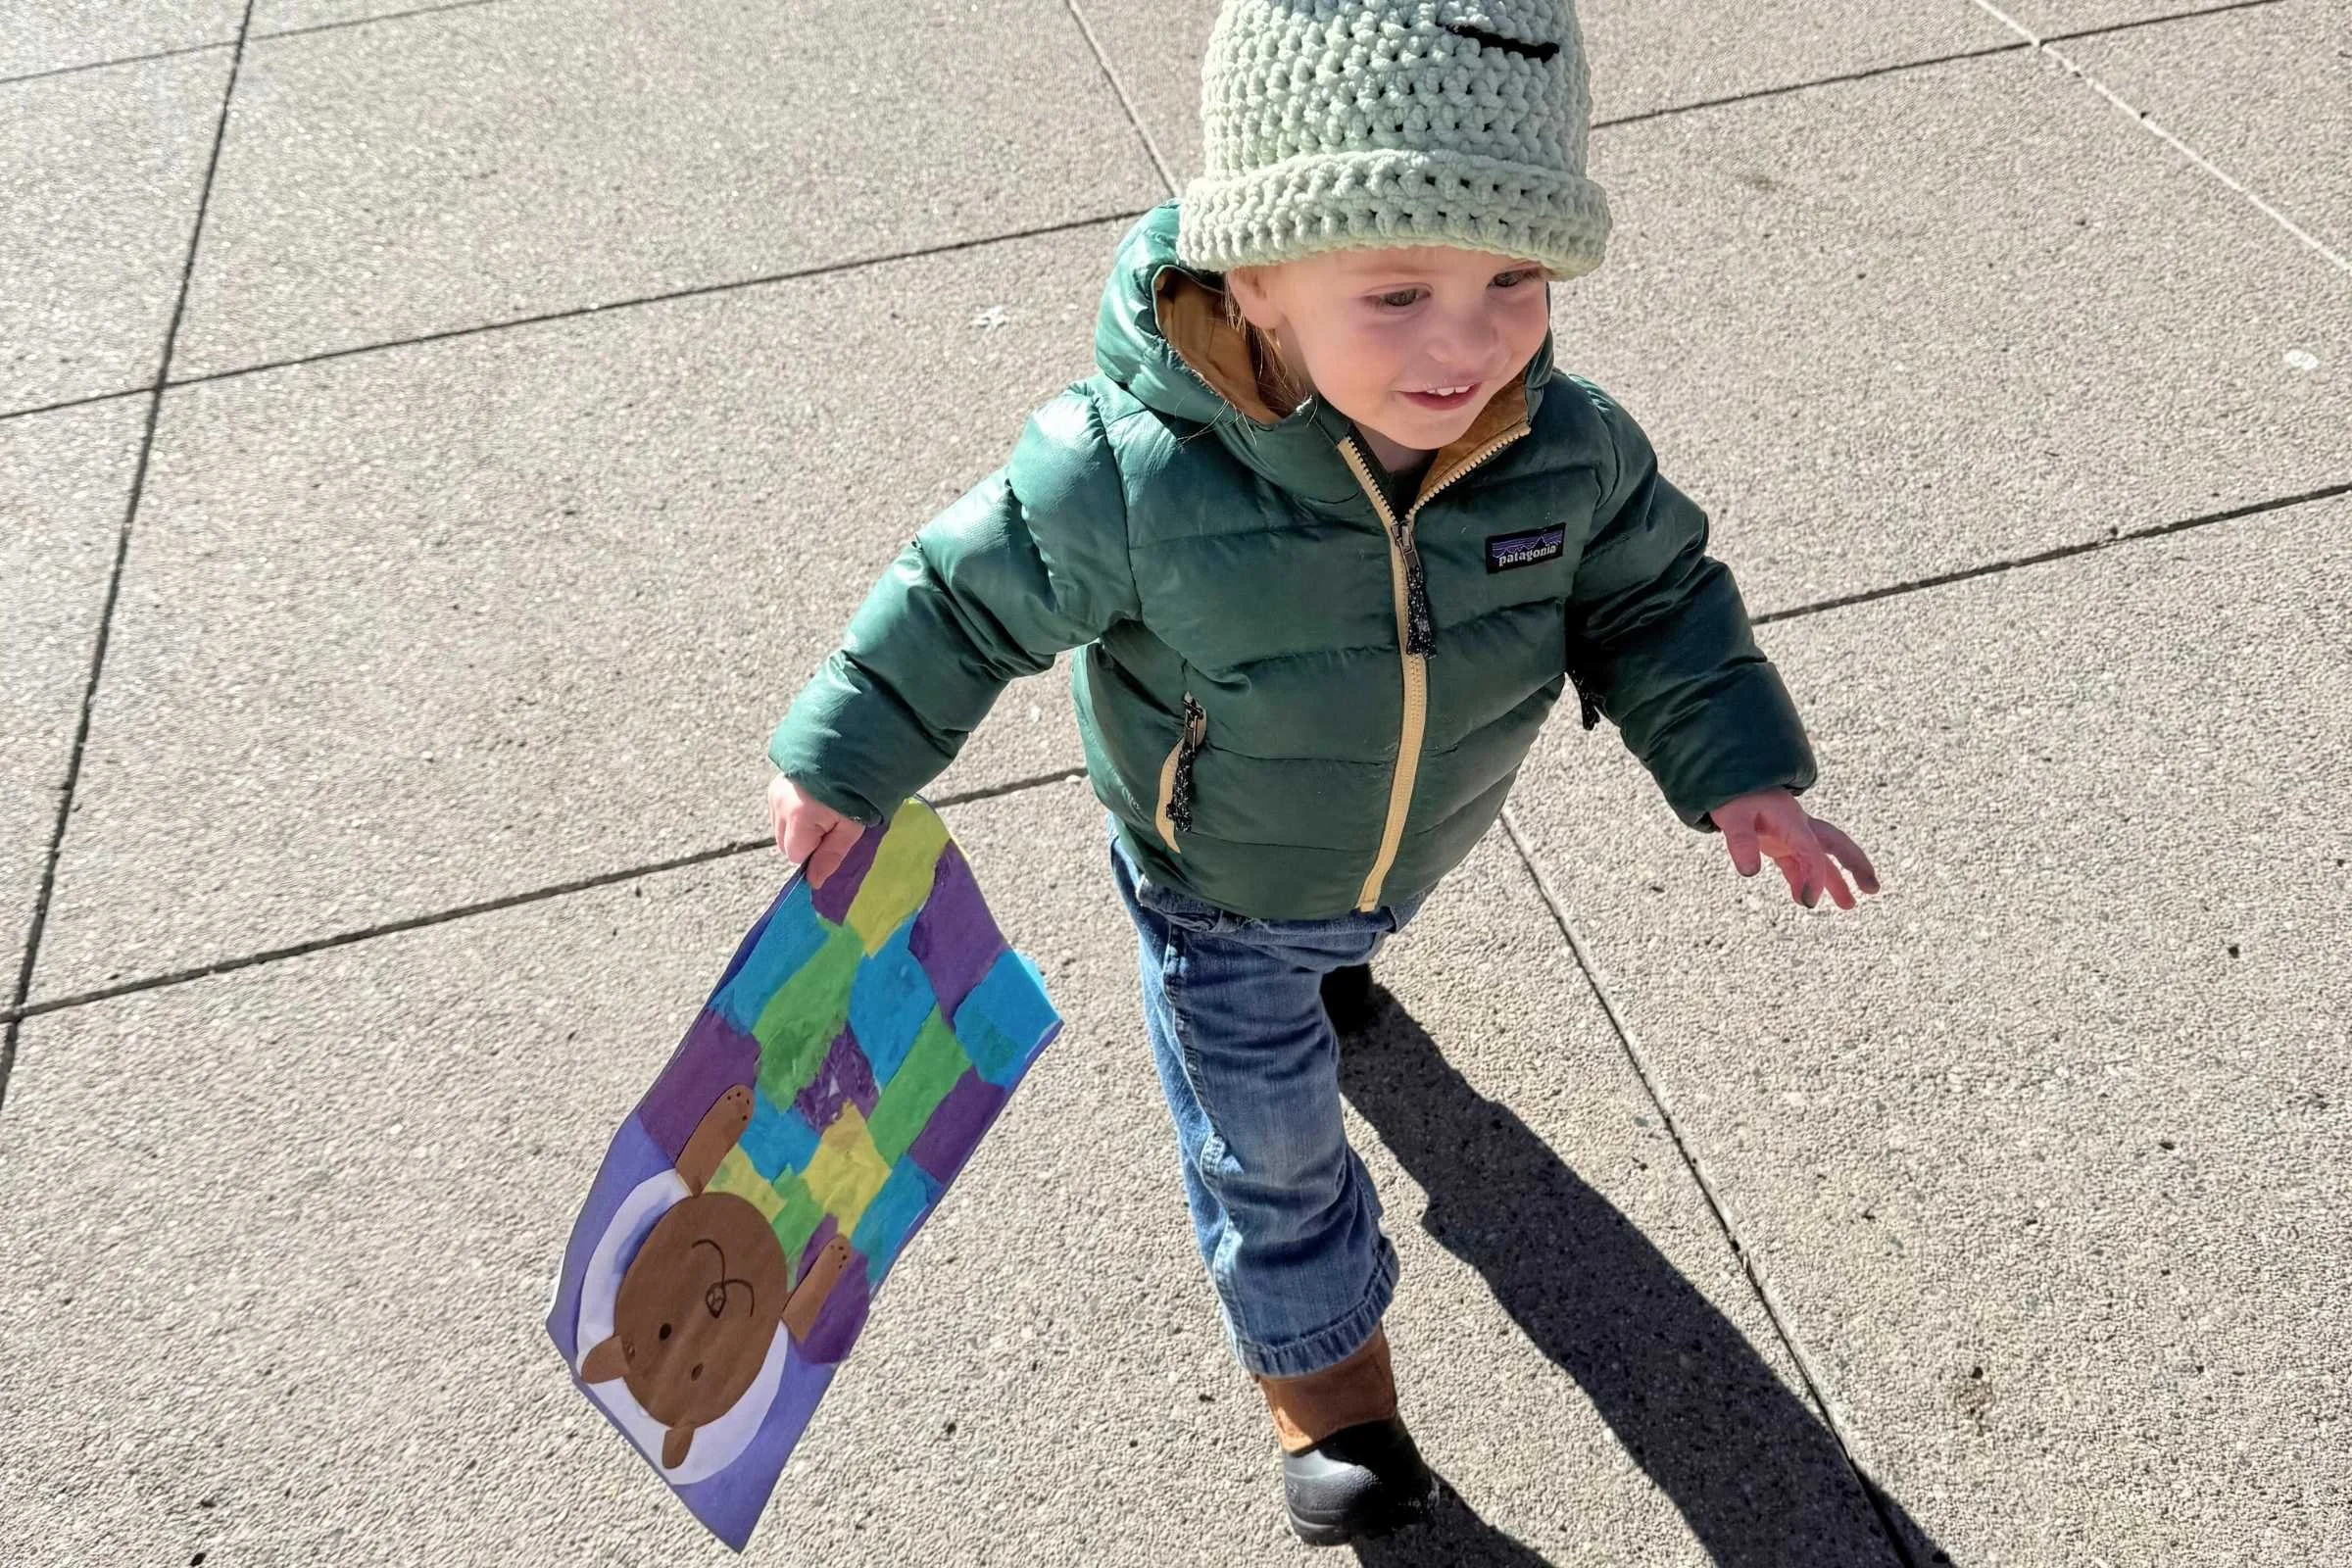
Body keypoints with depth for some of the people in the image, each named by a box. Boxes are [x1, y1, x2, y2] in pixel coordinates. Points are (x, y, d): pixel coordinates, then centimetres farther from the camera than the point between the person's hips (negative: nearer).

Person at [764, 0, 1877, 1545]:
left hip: (1421, 843, 4)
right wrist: (847, 764, -13)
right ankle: (1327, 1375, 36)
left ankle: (1330, 957, 77)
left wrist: (1739, 768, -17)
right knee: (1270, 1142, 9)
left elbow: (1654, 596, -8)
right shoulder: (1134, 479, -39)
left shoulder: (1570, 448, -27)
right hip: (1215, 882, -4)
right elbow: (971, 598, -22)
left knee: (1345, 927, 39)